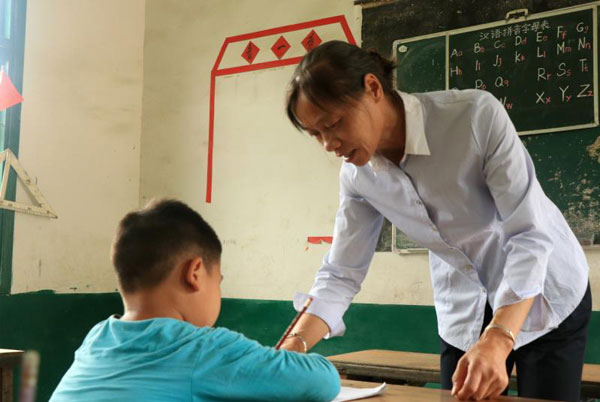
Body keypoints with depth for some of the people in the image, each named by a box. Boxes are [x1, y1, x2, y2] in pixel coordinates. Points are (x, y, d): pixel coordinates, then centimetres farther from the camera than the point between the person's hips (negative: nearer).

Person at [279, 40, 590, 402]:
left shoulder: (476, 115, -28)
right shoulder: (358, 175, -12)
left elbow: (531, 236, -30)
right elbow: (341, 274, -7)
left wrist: (497, 341, -42)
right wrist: (292, 348, -23)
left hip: (544, 293, -3)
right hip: (463, 312, 4)